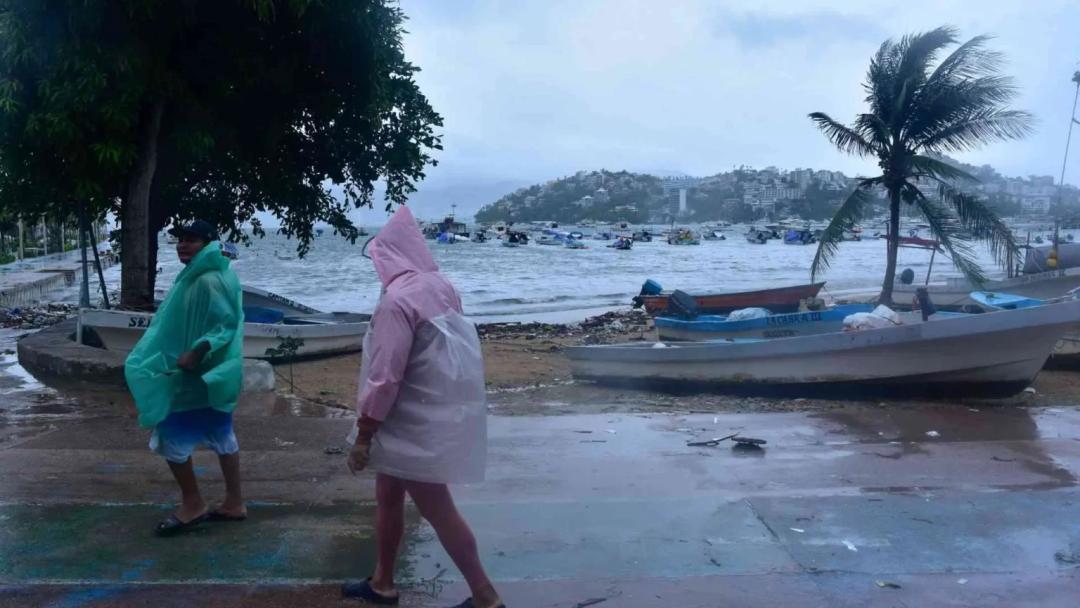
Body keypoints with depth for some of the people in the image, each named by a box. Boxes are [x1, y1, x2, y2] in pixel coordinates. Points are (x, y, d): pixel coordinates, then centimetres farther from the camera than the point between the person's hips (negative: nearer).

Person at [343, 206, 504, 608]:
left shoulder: (397, 300, -22)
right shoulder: (441, 288, 3)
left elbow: (385, 377, -24)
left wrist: (362, 436, -14)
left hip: (414, 424, -9)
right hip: (434, 416, 9)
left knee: (437, 510, 4)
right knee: (387, 497, 21)